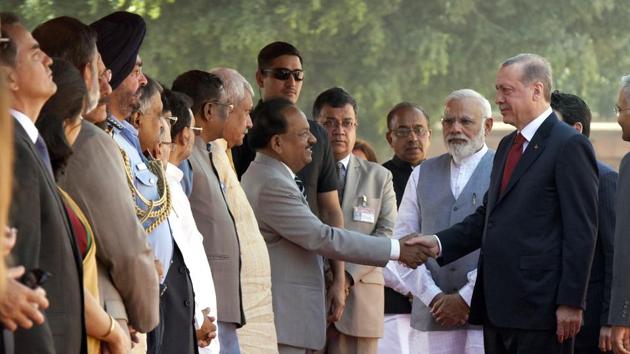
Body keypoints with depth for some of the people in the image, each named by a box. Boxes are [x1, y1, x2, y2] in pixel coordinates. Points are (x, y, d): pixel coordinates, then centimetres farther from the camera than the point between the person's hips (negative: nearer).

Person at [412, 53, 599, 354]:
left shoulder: (569, 145, -8)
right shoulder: (507, 146, 20)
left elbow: (581, 231, -12)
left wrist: (570, 302, -16)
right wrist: (440, 243, 5)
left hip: (539, 307, -8)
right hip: (498, 307, 8)